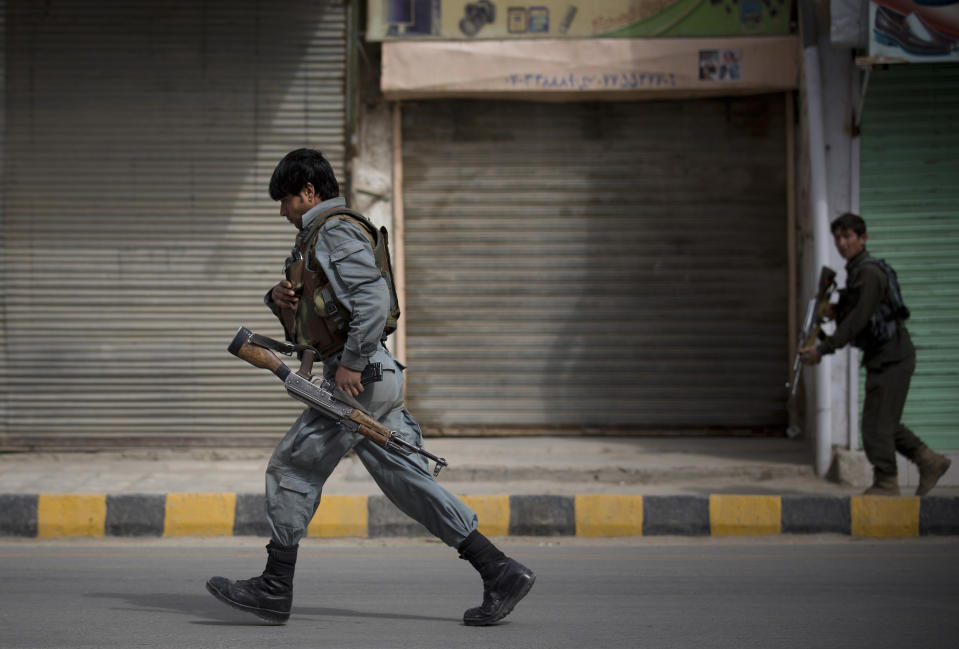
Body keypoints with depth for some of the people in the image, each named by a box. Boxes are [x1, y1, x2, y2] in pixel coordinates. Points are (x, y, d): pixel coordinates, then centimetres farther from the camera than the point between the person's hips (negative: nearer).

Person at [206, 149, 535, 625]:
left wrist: (351, 363, -23)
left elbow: (374, 299, -21)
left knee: (293, 469, -2)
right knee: (408, 483, 5)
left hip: (357, 379, -10)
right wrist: (280, 300, 6)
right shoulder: (316, 237, 24)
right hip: (369, 379, 10)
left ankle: (275, 590, 4)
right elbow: (303, 323, 28)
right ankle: (500, 572, 1)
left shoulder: (336, 230, -8)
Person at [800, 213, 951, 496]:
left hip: (892, 356, -10)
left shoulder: (870, 272, -17)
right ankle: (929, 461, 20)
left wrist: (823, 348, -24)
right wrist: (836, 311, 4)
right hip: (880, 356, 10)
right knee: (885, 422, 14)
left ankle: (886, 483, -1)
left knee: (876, 422, -8)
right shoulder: (855, 271, 14)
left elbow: (859, 320, -24)